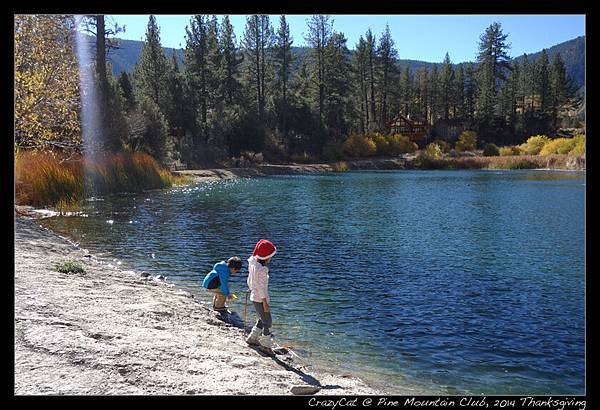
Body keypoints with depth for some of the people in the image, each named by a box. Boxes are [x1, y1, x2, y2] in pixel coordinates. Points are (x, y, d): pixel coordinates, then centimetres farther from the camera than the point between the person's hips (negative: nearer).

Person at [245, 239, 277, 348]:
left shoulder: (253, 264, 0)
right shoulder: (261, 269, -26)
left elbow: (250, 281, 11)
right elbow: (261, 287, -23)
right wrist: (265, 303, -18)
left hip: (254, 297, 9)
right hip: (260, 299, -9)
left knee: (263, 319, 24)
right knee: (268, 322, 4)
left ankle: (252, 338, 34)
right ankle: (266, 345, 12)